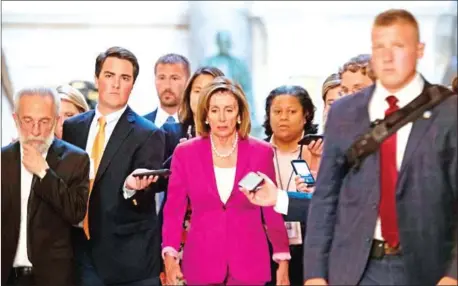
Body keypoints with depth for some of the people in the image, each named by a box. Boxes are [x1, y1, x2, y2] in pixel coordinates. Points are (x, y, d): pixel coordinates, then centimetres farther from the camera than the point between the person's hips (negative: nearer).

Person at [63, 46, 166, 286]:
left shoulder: (148, 135, -7)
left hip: (129, 257, -4)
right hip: (81, 251, 4)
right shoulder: (72, 127, 8)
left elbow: (144, 201, -13)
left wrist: (132, 186, -32)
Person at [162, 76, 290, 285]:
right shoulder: (185, 152, 1)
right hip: (201, 262, 0)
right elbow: (174, 208, 0)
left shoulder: (261, 152, 1)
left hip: (250, 263, 0)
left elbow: (272, 209, 5)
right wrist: (169, 255, -12)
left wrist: (282, 260, 2)